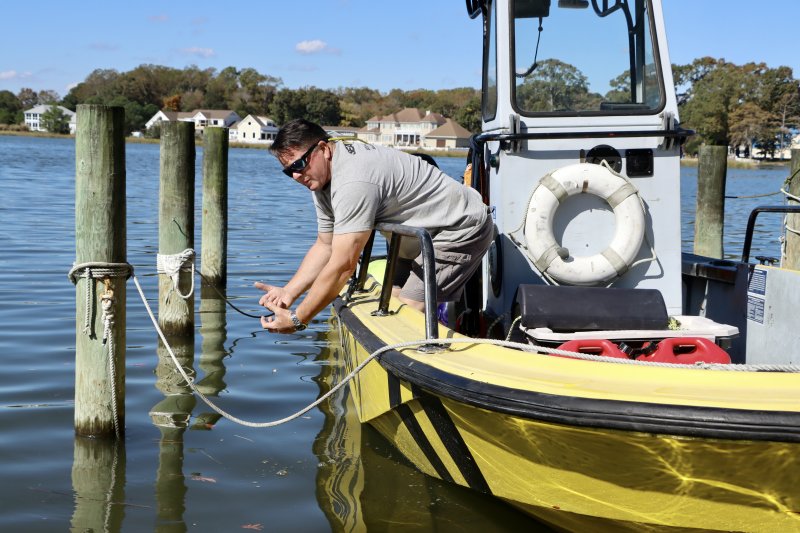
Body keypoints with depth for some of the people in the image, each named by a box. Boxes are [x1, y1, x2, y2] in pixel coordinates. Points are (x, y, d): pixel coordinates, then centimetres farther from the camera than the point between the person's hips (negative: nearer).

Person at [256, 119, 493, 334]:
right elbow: (325, 246, 9)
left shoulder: (354, 182, -31)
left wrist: (297, 320, -26)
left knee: (411, 309, -19)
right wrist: (288, 292, -4)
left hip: (463, 230, -11)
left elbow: (343, 265, -32)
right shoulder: (322, 179, 2)